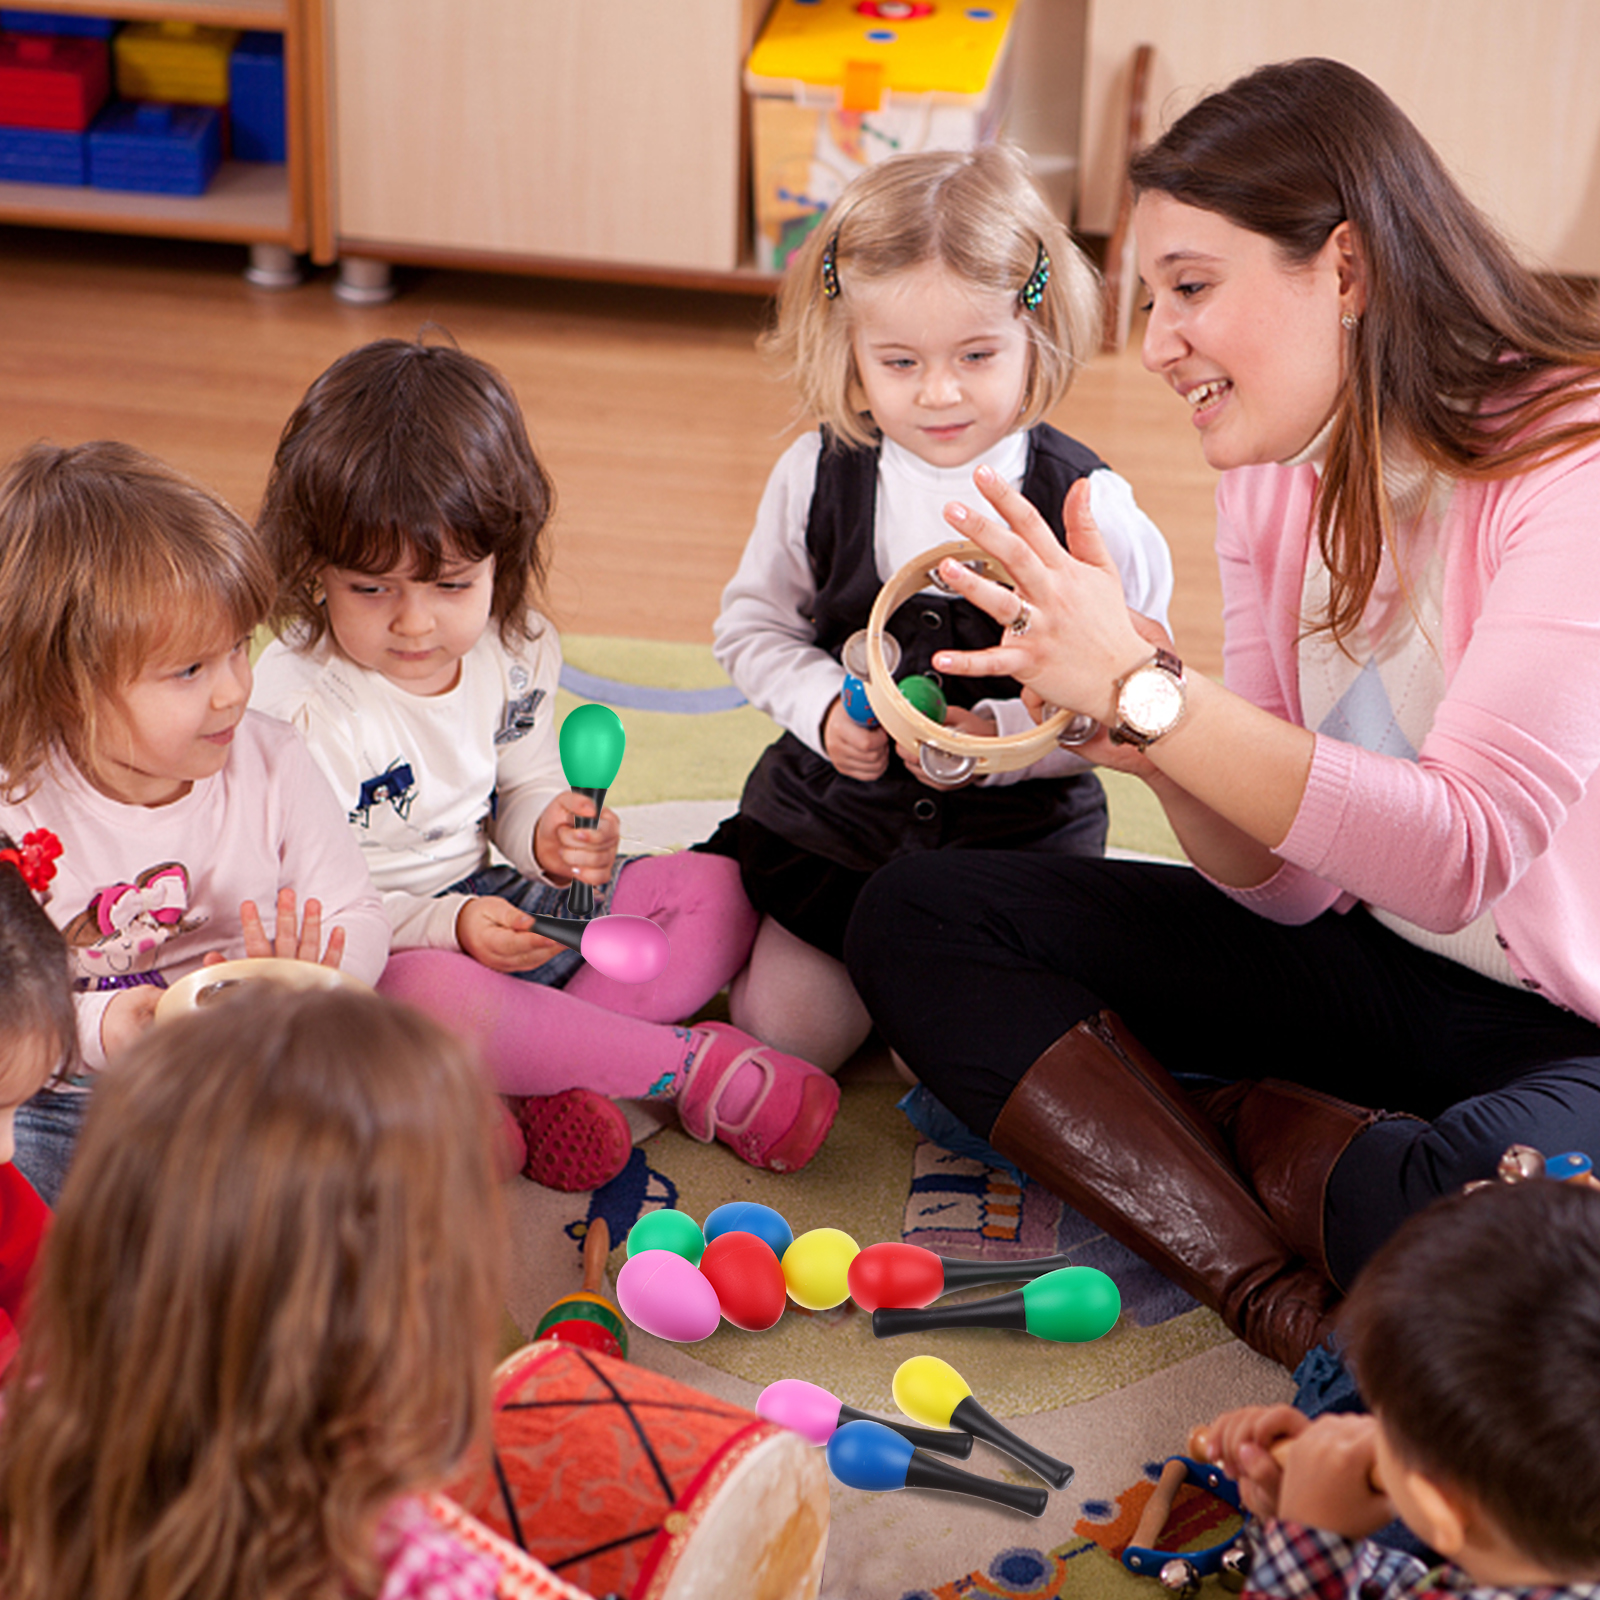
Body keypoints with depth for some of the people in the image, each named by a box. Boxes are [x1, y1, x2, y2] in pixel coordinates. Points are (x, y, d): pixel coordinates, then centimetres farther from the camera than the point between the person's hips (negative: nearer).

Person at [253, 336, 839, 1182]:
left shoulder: (512, 652, -1)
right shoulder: (296, 706, -21)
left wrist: (550, 833, -9)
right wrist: (449, 926, -32)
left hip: (491, 904, 8)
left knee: (716, 892, 1)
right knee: (428, 996, -43)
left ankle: (559, 1083, -22)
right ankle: (690, 1064, -24)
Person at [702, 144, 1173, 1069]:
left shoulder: (1084, 506, -16)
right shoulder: (818, 476, -7)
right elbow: (754, 626, 6)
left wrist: (999, 736, -27)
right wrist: (826, 707, -12)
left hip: (1020, 831, -3)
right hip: (832, 811, 3)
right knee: (774, 1035, 3)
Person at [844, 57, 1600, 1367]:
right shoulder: (1275, 476, 2)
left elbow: (1462, 853, -30)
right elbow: (1285, 887, 1)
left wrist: (1145, 690, -30)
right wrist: (1146, 727, -19)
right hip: (1368, 964, 8)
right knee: (919, 920, -4)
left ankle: (1252, 1134, -6)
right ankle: (1293, 1309, -17)